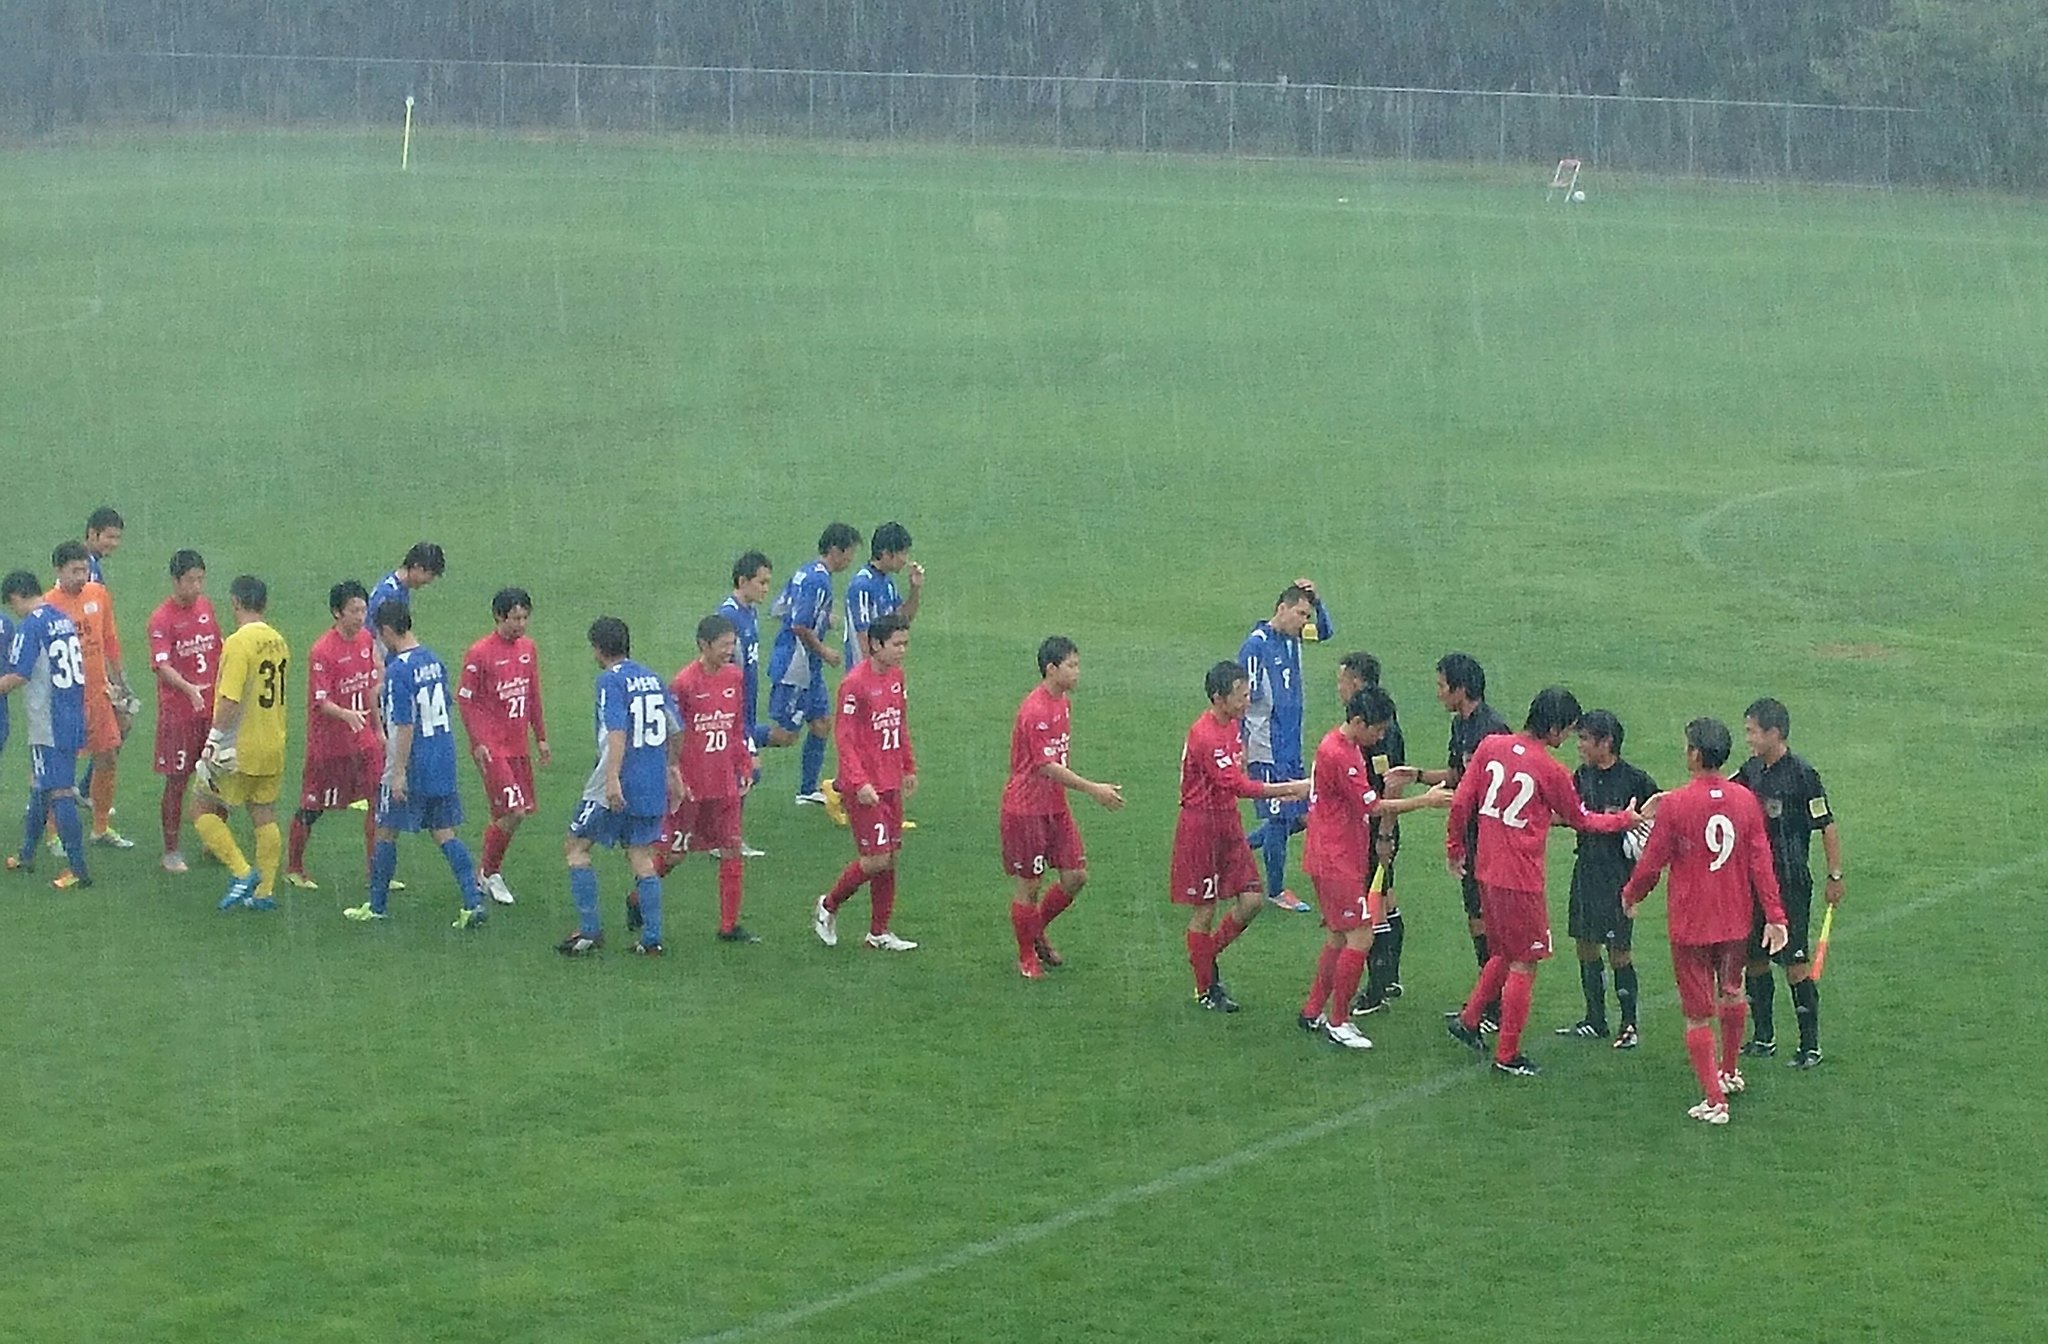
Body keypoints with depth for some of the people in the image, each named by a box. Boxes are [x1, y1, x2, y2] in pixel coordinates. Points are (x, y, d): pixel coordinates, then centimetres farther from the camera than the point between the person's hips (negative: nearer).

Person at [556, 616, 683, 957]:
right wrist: (673, 767, 33)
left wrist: (612, 779, -31)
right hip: (653, 786, 7)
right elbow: (676, 730, 18)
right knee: (641, 856, 12)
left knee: (575, 847, 7)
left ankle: (589, 931, 2)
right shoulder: (652, 679, 11)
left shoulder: (611, 681, -11)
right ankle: (652, 939, 7)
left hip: (617, 789, -7)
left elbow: (618, 732, -24)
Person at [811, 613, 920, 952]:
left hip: (890, 781, 8)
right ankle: (828, 906, 13)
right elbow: (844, 737, -17)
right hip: (865, 787, -8)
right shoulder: (855, 683, -16)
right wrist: (859, 783, -22)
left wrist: (909, 768, 18)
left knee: (889, 857, 9)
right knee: (877, 858, -9)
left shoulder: (896, 676, 8)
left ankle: (879, 932, 17)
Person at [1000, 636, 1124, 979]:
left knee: (1075, 877, 5)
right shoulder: (1034, 712, -22)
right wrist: (1093, 790, -26)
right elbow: (1047, 767, -25)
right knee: (1029, 885, 3)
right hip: (1026, 810, -8)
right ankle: (1027, 958, 18)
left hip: (1056, 806, 8)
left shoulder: (1064, 702, 7)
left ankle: (1038, 932, 28)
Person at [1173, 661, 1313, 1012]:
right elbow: (1239, 785, -27)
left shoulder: (1231, 725, 6)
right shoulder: (1205, 736, -24)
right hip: (1202, 828, -9)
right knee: (1206, 909, 3)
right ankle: (1205, 990, 15)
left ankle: (1207, 958, 23)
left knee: (1252, 899, 4)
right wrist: (1290, 789, -26)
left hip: (1228, 822, 9)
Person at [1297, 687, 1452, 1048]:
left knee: (1339, 937, 17)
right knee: (1360, 937, -9)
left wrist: (1383, 782, 2)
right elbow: (1372, 807, -19)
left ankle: (1313, 1012, 26)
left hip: (1344, 858, 11)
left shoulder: (1347, 747, 12)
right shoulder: (1337, 754, -21)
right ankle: (1338, 1023, -1)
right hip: (1336, 860, -11)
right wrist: (1425, 800, -16)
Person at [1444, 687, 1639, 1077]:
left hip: (1486, 870, 6)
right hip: (1521, 880, -6)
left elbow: (1461, 802, 2)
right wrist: (1626, 819, 17)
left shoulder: (1490, 747, 0)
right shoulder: (1551, 771, -14)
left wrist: (1455, 848, 16)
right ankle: (1508, 1055, 9)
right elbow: (1580, 820, 2)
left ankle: (1468, 1019, 26)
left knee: (1503, 953, 24)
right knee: (1524, 963, 5)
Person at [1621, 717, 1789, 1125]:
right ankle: (1730, 1072, 43)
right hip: (1736, 919, 4)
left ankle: (1714, 1100, 3)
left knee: (1699, 1013, 4)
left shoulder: (1673, 805, -16)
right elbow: (1761, 862, -2)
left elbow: (1652, 862, -9)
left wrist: (1630, 896, 10)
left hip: (1690, 923, -4)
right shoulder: (1745, 801, -5)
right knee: (1731, 994, 27)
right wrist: (1774, 916, 2)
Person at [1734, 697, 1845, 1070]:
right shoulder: (1752, 771, 7)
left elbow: (1827, 826, -10)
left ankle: (1810, 1046, 0)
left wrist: (1835, 877, -9)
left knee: (1795, 963, -6)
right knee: (1755, 958, 11)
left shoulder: (1801, 774, -13)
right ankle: (1763, 1038, 23)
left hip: (1791, 884, -7)